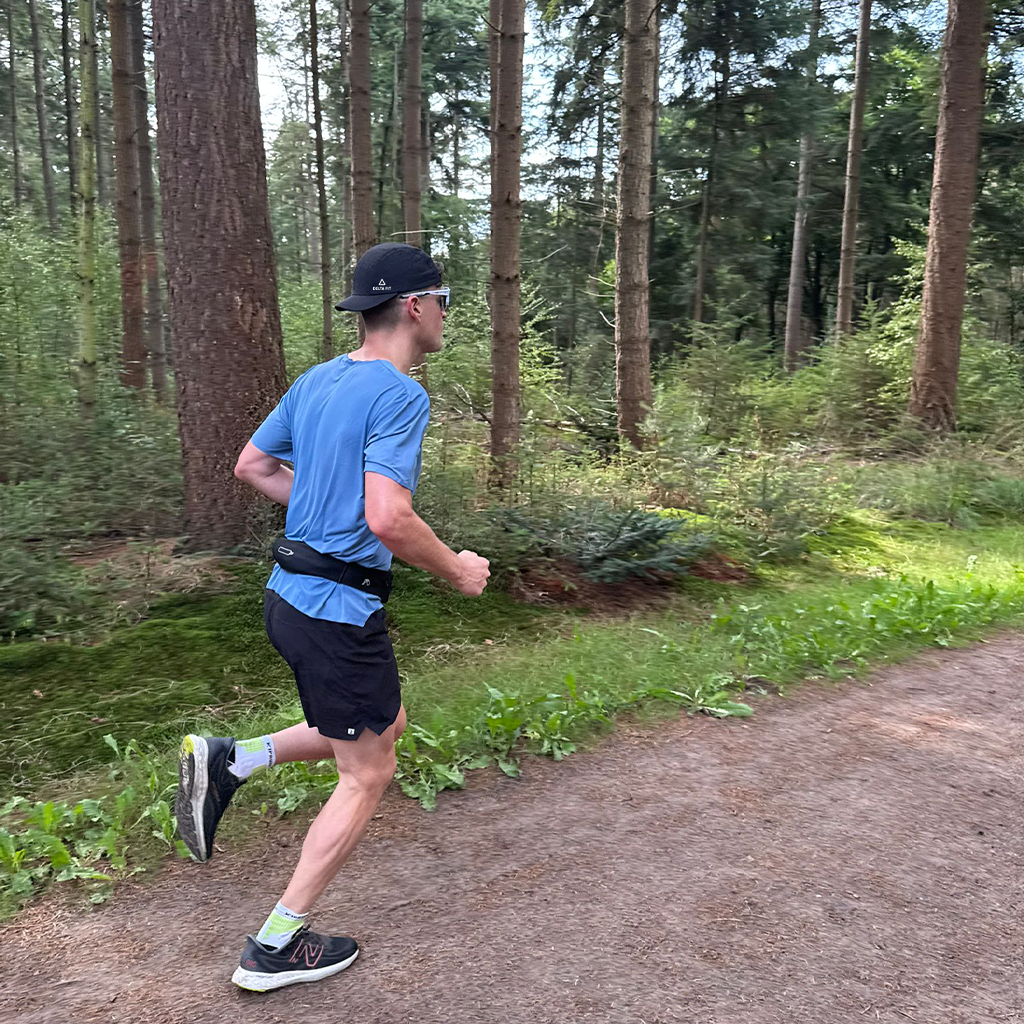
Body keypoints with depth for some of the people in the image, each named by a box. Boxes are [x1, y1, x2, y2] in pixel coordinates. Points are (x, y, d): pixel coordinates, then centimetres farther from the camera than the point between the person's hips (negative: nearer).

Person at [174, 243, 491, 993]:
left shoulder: (317, 380, 9)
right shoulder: (399, 394, -18)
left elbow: (253, 466, 18)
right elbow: (388, 519, -27)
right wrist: (457, 570, -11)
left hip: (290, 594, 9)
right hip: (340, 612, -9)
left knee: (387, 725, 26)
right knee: (366, 775, 9)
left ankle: (225, 761, 18)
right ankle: (275, 949, 21)